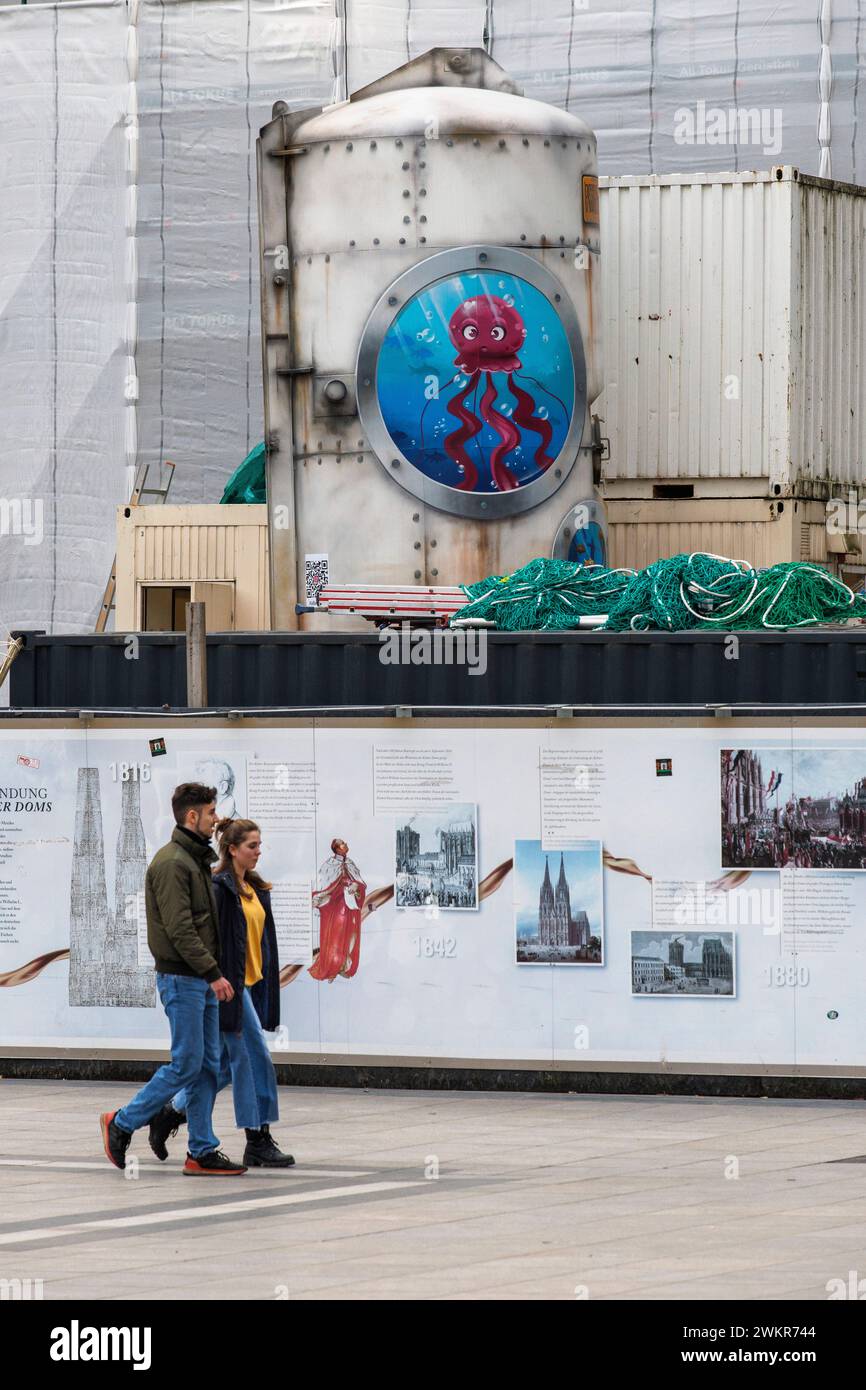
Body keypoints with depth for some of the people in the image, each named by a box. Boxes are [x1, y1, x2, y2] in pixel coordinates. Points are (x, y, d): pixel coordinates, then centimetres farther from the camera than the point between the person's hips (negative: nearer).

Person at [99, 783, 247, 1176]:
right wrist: (214, 973, -21)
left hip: (202, 980, 10)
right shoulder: (171, 863, -14)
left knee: (208, 1066, 7)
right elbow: (179, 928, -21)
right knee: (186, 1064, -7)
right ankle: (123, 1123, 5)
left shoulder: (197, 860, 17)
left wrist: (214, 974, 13)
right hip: (182, 978, -10)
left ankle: (202, 1151, 8)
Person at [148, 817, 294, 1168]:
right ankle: (258, 1143, -2)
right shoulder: (219, 887, -13)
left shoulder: (254, 888, 15)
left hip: (249, 984, 9)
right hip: (229, 986, -9)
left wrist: (267, 988, 17)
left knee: (228, 1064, 12)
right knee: (255, 1058, -7)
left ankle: (169, 1116, 22)